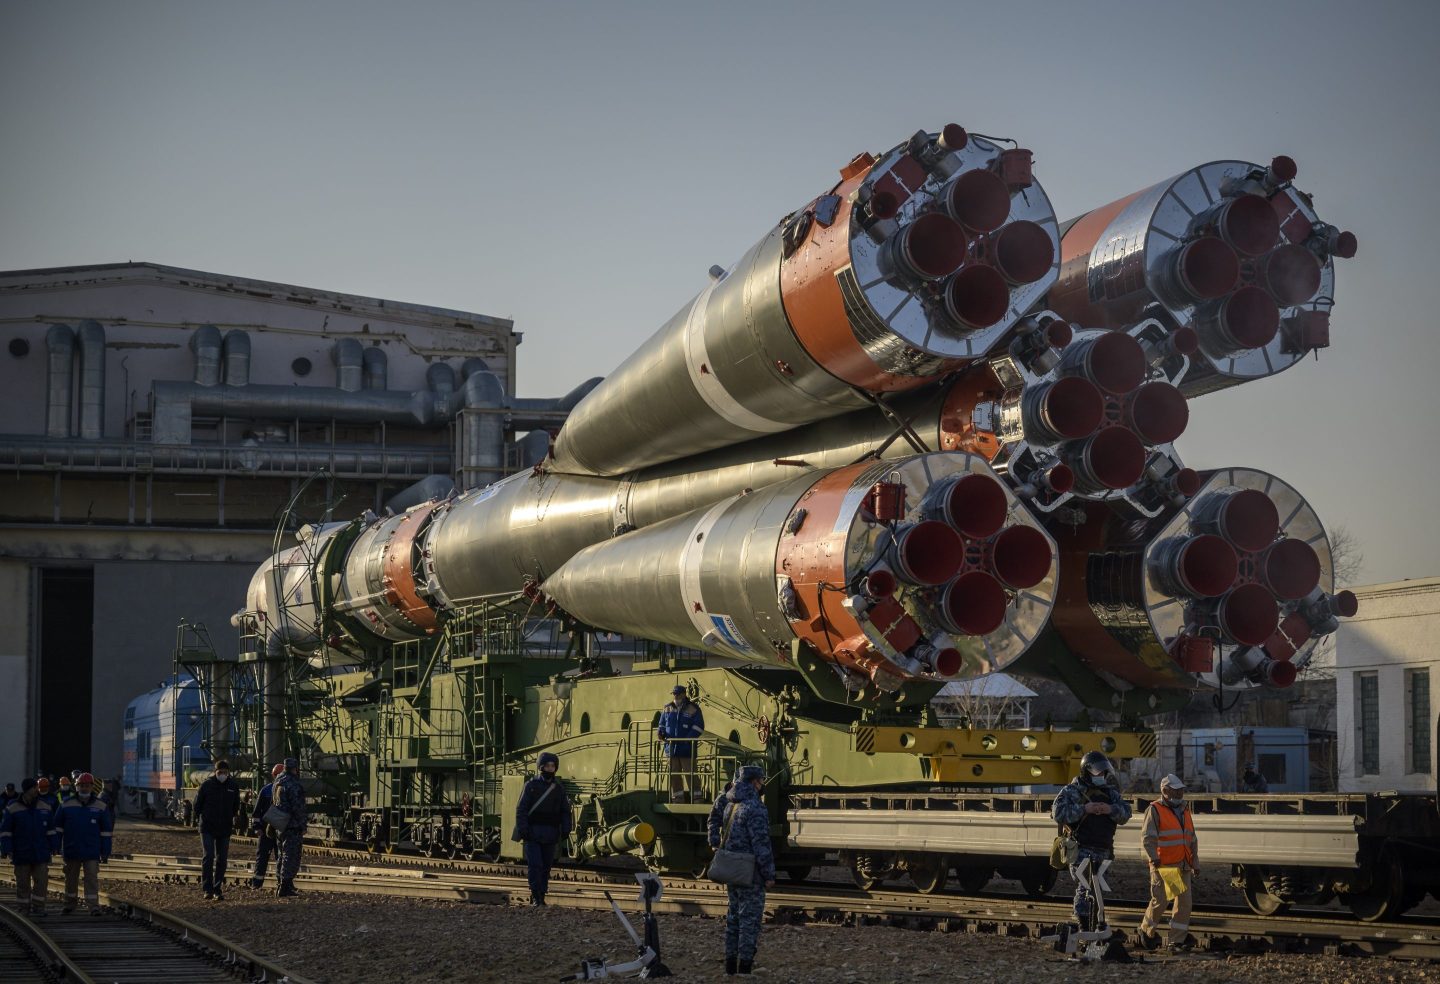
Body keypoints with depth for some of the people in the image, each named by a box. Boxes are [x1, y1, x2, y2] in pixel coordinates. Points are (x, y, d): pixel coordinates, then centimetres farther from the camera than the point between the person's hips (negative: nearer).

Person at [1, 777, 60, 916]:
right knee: (23, 883, 5)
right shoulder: (12, 809, -3)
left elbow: (51, 829, 12)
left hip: (41, 854, 2)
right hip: (21, 855, -2)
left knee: (41, 881, -2)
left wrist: (53, 847, 8)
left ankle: (37, 908, 6)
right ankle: (24, 909, 13)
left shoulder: (45, 807, 6)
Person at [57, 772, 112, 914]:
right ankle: (69, 904, 25)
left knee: (92, 878, -6)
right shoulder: (66, 805, 3)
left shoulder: (100, 807, 3)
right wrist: (56, 847, 3)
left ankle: (94, 906, -6)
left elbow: (106, 832, 5)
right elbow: (58, 828, 8)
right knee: (71, 878, 12)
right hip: (71, 851, 1)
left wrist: (105, 852, 0)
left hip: (92, 853, -1)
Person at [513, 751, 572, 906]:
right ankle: (536, 897, -8)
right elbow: (521, 809, -2)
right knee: (535, 865, -12)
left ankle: (541, 897, 14)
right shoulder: (531, 786, 2)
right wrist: (522, 829, -13)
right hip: (533, 833, -3)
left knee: (546, 867, 5)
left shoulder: (559, 789, 11)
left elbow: (565, 811, 12)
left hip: (551, 835, 3)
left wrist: (566, 829, -2)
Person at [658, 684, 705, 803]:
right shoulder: (668, 708, 13)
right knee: (674, 775, 8)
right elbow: (662, 724, 22)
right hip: (671, 747, 5)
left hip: (687, 748, -5)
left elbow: (698, 727, -6)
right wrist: (661, 733, 0)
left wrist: (688, 739, -17)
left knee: (689, 774, -5)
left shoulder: (693, 709, -2)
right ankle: (678, 799, 15)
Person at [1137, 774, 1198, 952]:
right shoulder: (1155, 810, -4)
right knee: (1160, 901, -7)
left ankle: (1176, 941, 7)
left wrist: (1195, 863, 21)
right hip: (1162, 865, -7)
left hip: (1183, 866, 7)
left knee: (1184, 902, 0)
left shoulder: (1184, 811, 19)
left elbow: (1192, 840, 25)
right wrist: (1153, 857, -27)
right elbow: (1147, 837, -14)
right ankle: (1147, 930, 17)